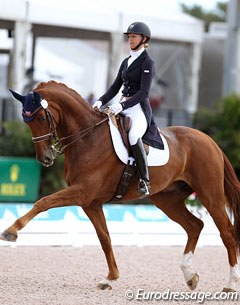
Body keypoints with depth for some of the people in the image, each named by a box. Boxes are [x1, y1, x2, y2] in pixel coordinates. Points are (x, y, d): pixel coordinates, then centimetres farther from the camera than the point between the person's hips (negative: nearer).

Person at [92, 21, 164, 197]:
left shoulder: (147, 62, -5)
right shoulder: (126, 62, 19)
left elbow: (144, 92, -14)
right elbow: (115, 87, 20)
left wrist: (122, 105, -25)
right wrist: (101, 101, 2)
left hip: (139, 108, -9)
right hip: (122, 107, 9)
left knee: (133, 136, -37)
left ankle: (145, 182, -31)